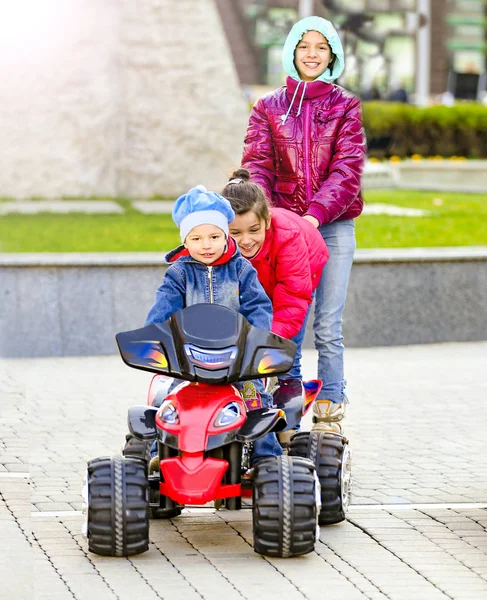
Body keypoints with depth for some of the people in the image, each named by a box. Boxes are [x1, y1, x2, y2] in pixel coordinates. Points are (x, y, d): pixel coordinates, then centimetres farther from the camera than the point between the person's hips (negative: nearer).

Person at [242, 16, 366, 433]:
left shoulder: (345, 107, 6)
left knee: (328, 327, -4)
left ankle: (329, 414, 1)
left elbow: (346, 168, -4)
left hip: (333, 226, -1)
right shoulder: (269, 108, 10)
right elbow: (257, 163, 0)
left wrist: (316, 213, -18)